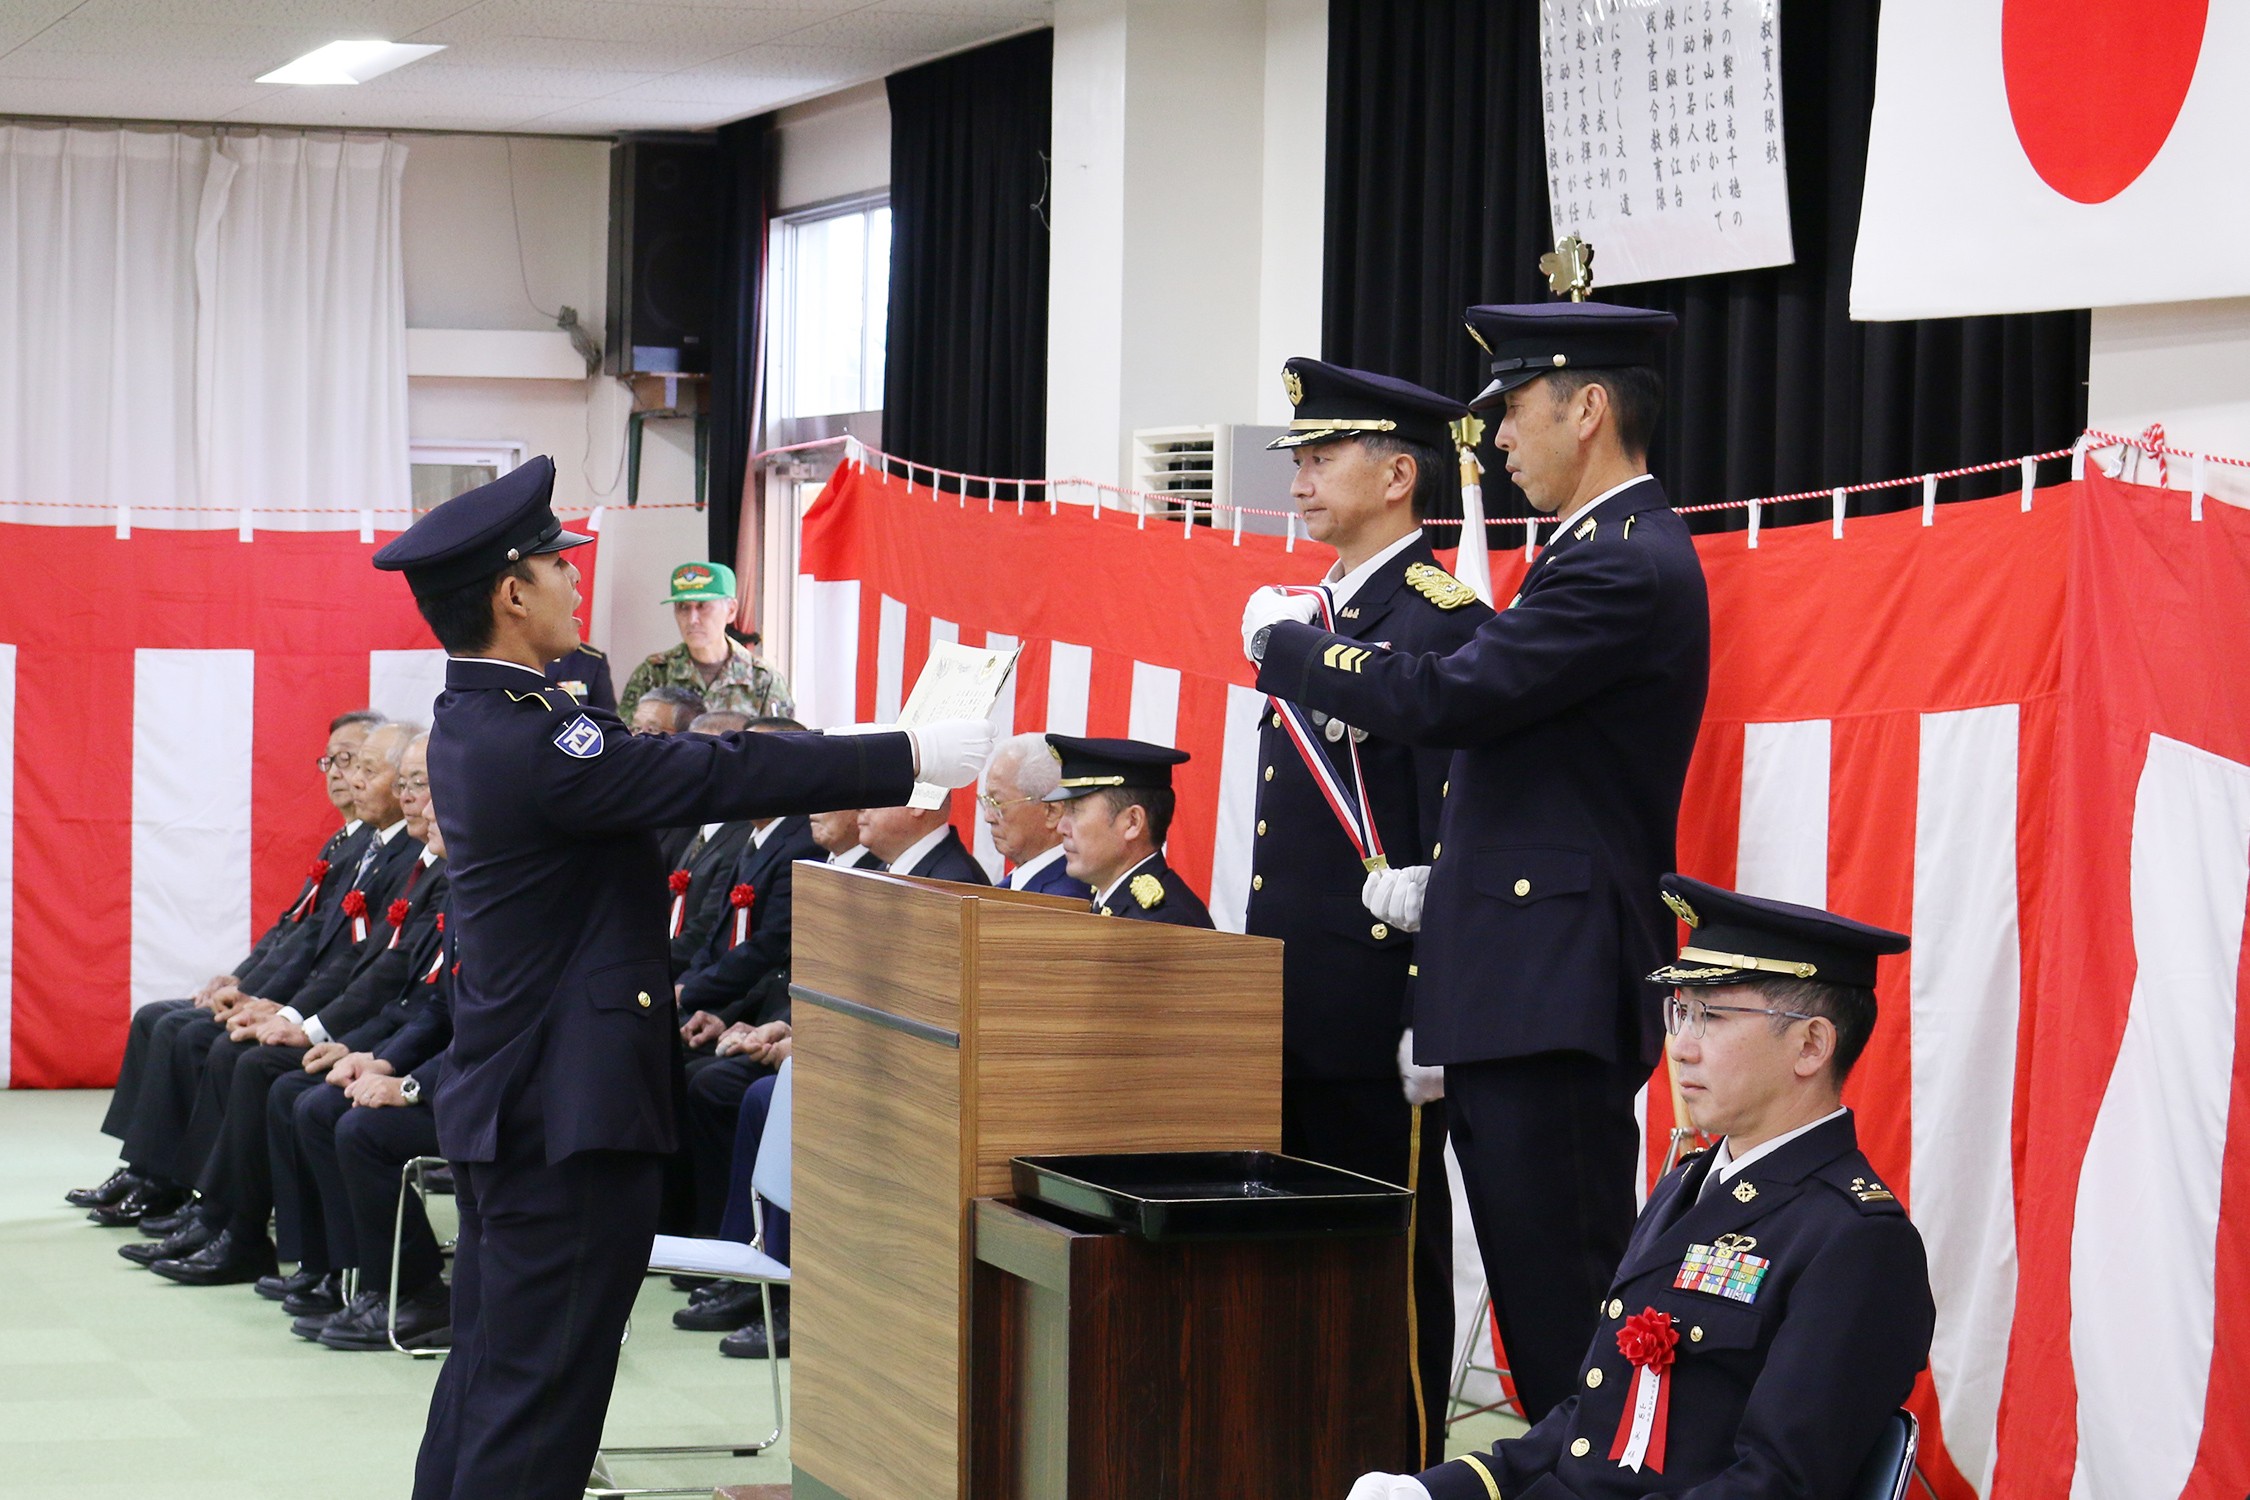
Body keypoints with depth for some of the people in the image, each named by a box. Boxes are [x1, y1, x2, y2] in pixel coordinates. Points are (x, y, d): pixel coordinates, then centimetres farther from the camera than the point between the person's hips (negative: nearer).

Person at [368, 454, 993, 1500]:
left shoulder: (476, 724, 10)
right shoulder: (530, 745, -21)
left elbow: (673, 768, 13)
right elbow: (722, 776, -21)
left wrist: (861, 760, 12)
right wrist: (912, 759, -14)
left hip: (505, 1099, 10)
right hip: (568, 1115, -10)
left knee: (489, 1375, 15)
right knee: (540, 1388, -6)